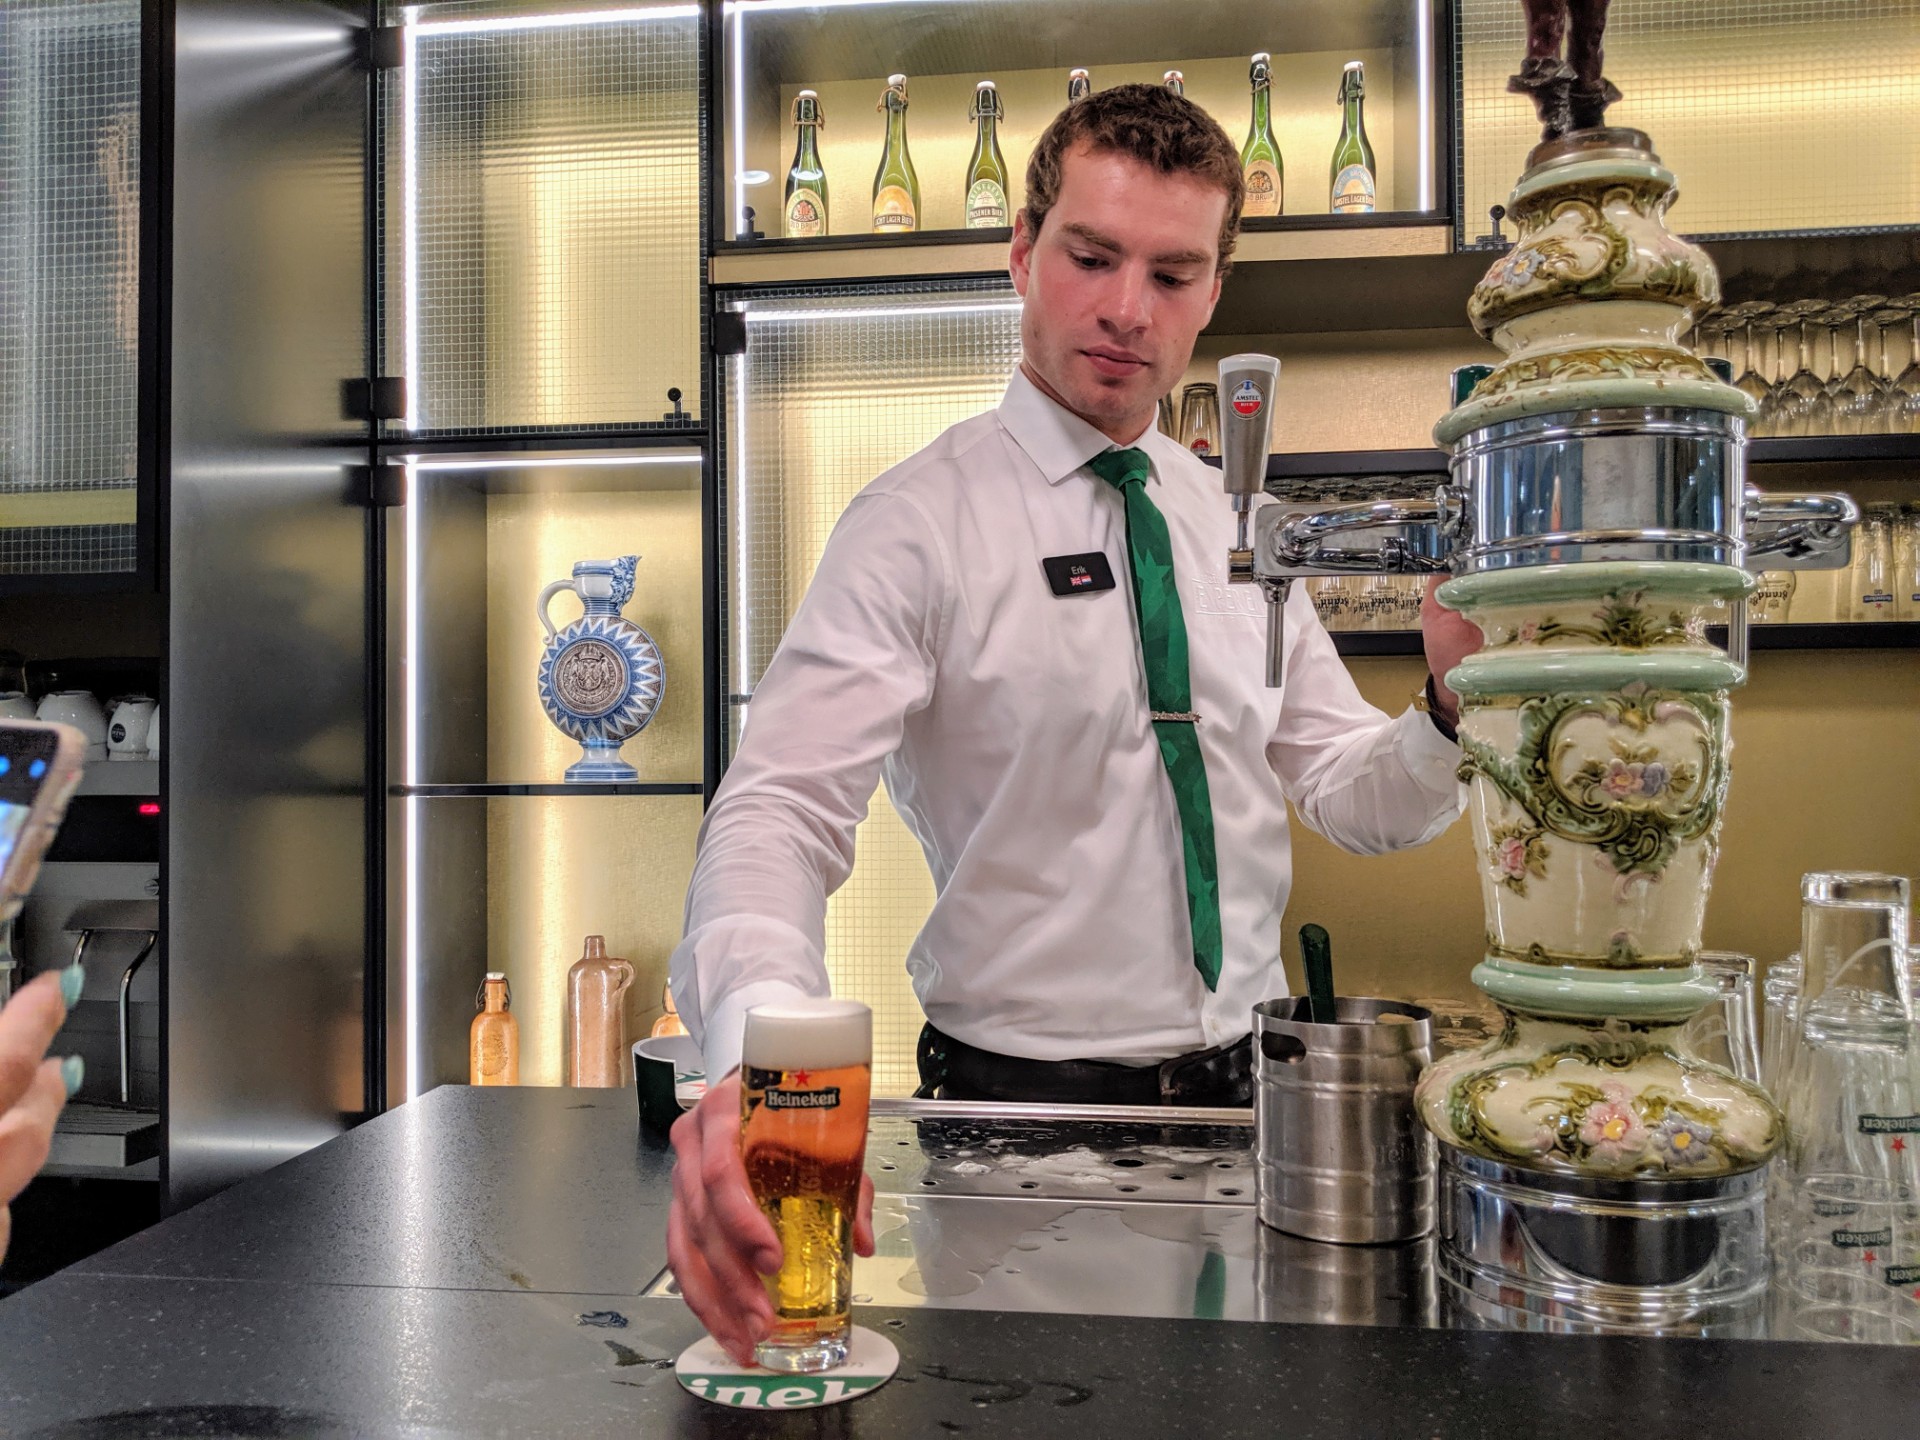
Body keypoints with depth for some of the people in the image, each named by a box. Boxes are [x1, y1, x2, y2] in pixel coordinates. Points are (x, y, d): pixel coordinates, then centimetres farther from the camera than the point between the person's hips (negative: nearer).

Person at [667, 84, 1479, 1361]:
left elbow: (1352, 796, 7)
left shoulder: (1239, 528, 6)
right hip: (1022, 1101, -5)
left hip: (1246, 1090, 6)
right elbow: (782, 808, -26)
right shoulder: (919, 524, -13)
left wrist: (1453, 703, -15)